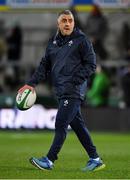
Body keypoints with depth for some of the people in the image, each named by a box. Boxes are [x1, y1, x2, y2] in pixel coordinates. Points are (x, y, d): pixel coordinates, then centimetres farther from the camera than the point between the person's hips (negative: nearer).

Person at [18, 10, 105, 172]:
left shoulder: (81, 40, -4)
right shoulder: (53, 42, 15)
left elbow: (91, 64, -5)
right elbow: (44, 65, 16)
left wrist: (74, 81, -14)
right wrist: (31, 83, 5)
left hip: (74, 91, -7)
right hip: (62, 91, 7)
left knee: (61, 124, -11)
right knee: (77, 124, 9)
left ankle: (49, 160, -10)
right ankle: (95, 160, 15)